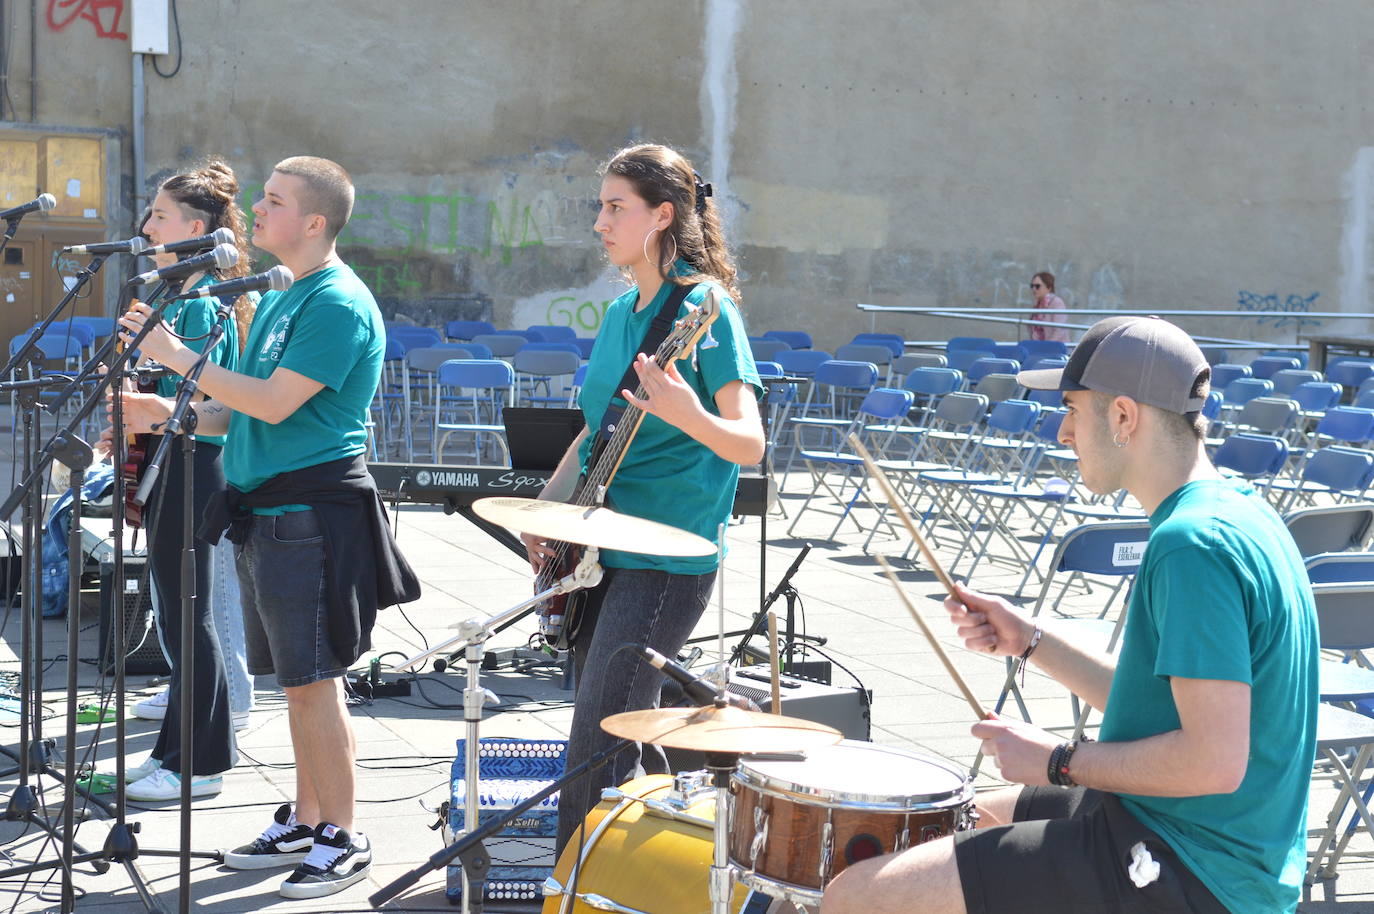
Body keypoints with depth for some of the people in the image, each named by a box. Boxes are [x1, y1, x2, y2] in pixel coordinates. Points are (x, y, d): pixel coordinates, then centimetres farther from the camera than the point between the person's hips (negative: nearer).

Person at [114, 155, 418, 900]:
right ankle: (305, 821, 24)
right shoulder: (281, 300, 16)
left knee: (313, 679, -5)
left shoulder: (338, 302, -14)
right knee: (296, 678, 14)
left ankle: (341, 838, 4)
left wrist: (180, 357, -16)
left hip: (313, 514, -9)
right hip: (267, 513, 9)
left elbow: (276, 403, -21)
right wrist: (171, 414, 7)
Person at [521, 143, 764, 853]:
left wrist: (687, 416, -38)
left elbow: (749, 444, -18)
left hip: (665, 560, -9)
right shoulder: (621, 313, 13)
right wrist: (549, 504, 8)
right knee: (626, 737, 15)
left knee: (597, 753, -10)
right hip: (601, 549, 9)